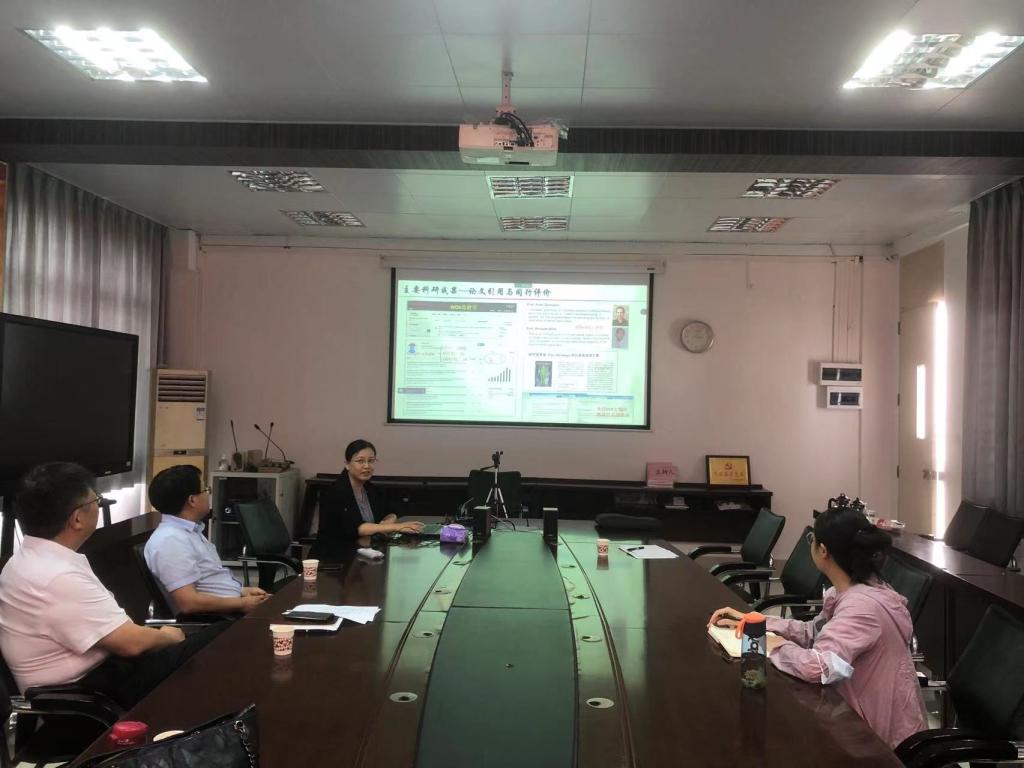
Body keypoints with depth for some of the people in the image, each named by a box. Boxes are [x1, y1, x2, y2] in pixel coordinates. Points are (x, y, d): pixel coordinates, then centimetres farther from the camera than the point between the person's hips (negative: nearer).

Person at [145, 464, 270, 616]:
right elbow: (189, 602, -24)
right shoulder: (171, 540, -18)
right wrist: (242, 603, -17)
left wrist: (243, 591, 8)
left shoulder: (189, 531, 14)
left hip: (231, 608, 10)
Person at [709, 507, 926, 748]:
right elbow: (813, 633, 9)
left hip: (885, 734, -7)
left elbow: (819, 666, -40)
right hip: (868, 715, 7)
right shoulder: (851, 591, -1)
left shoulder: (862, 605, -31)